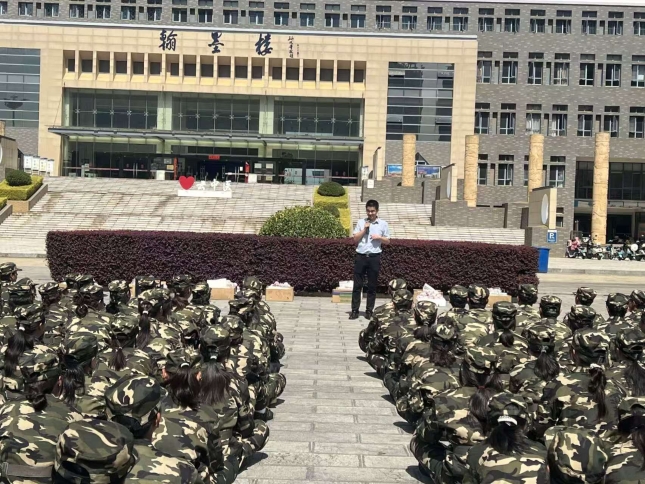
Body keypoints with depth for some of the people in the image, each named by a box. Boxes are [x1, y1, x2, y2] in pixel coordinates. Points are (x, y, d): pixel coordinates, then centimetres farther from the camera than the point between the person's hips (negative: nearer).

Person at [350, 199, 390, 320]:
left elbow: (387, 241, 9)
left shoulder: (383, 224, 5)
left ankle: (369, 311, 13)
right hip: (361, 256, 0)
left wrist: (379, 237, -9)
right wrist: (364, 229, -8)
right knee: (357, 285, 0)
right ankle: (354, 310, 4)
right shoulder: (361, 222, 7)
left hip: (374, 257, 0)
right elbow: (355, 239, 3)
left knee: (372, 286, 5)